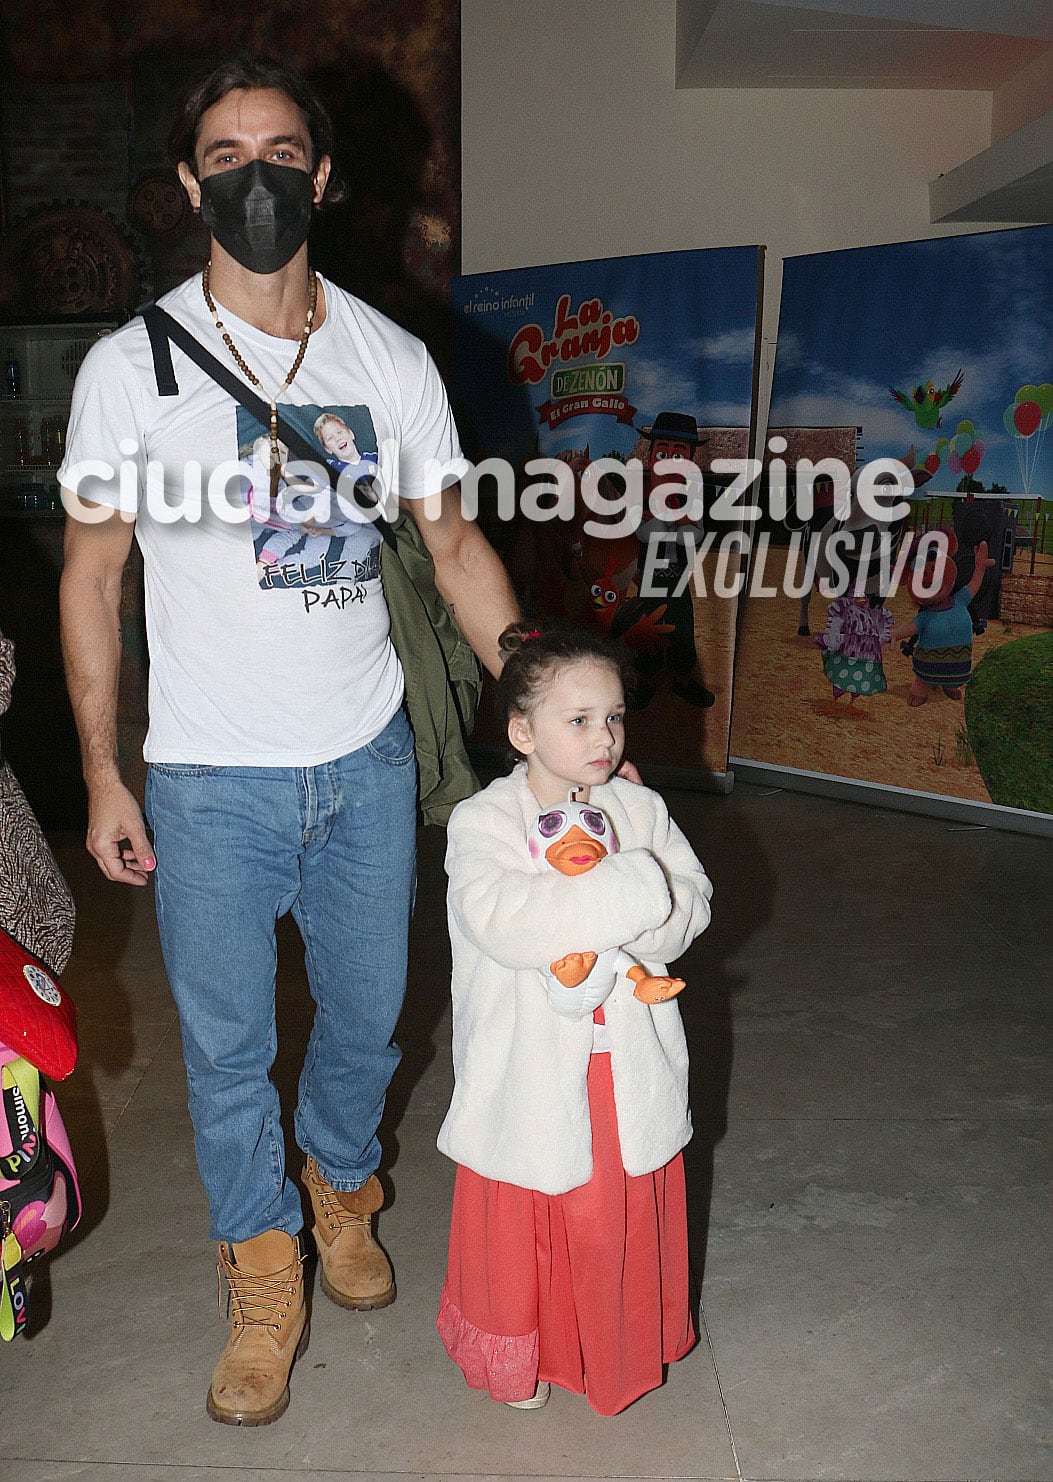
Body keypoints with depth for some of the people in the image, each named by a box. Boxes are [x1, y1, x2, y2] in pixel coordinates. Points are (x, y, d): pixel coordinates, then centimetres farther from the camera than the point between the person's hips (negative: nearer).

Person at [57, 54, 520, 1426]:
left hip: (367, 760, 2)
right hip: (209, 781, -2)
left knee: (367, 1015, 17)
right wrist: (102, 776, -2)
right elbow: (91, 573, -1)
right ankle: (266, 1279, 34)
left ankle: (340, 1189, 47)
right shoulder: (131, 368, -6)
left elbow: (456, 546, 6)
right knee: (227, 1046, 10)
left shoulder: (391, 359, 1)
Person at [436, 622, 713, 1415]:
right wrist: (631, 889, -27)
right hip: (530, 1074, -3)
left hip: (627, 1067, 4)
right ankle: (518, 1356, 37)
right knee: (521, 1226, 11)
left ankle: (620, 1347, 43)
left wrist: (591, 926, -23)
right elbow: (500, 919, -29)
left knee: (625, 1214, 17)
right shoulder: (483, 822, -12)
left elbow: (692, 903, -6)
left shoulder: (640, 809, 2)